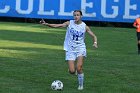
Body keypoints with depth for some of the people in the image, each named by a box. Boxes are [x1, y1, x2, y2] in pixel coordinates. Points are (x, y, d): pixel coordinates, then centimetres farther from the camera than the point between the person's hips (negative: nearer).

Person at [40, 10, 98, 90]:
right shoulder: (69, 23, -1)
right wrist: (46, 24, -21)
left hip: (80, 48, -1)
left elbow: (94, 36, 5)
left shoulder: (84, 27, -1)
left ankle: (81, 85, 4)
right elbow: (57, 25, -8)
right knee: (72, 71, -8)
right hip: (70, 49, 1)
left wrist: (95, 42, -16)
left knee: (79, 68, -18)